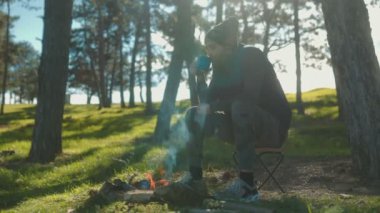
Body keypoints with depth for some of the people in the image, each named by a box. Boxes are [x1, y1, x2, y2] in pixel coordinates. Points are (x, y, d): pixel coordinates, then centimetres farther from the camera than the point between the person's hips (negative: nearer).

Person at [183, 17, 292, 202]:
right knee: (194, 114, 0)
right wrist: (201, 79, -9)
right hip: (242, 126, 8)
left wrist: (213, 106, -24)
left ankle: (247, 185, -35)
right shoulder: (221, 65, 6)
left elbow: (250, 97, -30)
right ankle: (195, 179, -6)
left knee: (240, 106, -38)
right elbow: (208, 102, 5)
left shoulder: (250, 55, -15)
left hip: (273, 126, -8)